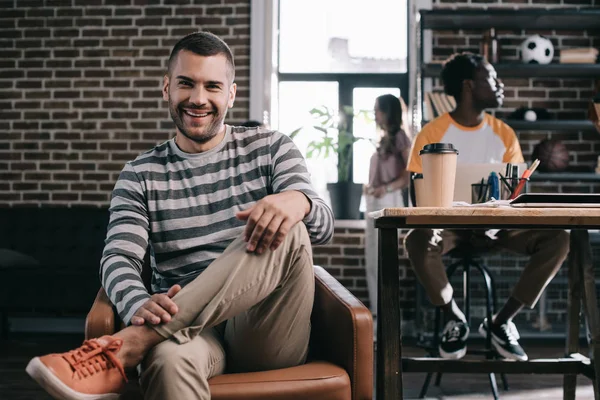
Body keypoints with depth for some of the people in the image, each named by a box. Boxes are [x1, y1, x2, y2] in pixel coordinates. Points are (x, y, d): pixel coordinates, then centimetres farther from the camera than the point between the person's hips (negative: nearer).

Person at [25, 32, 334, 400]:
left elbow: (323, 227, -2)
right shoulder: (140, 176, 12)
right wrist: (140, 306, -28)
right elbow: (119, 258, -2)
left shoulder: (271, 149, 11)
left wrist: (297, 201, -29)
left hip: (267, 340, 3)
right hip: (187, 327, -2)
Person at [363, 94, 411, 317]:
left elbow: (411, 173, -13)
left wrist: (387, 188, -22)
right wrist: (369, 188, 12)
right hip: (374, 202, 9)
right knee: (372, 259, 10)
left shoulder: (399, 138, -8)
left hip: (388, 202, -9)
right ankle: (378, 309, 17)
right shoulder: (383, 139, 16)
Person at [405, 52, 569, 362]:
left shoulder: (504, 134, 4)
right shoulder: (432, 134, -6)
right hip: (448, 224, -3)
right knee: (416, 241, -37)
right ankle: (454, 318, -11)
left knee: (559, 238, -21)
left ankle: (501, 321, -10)